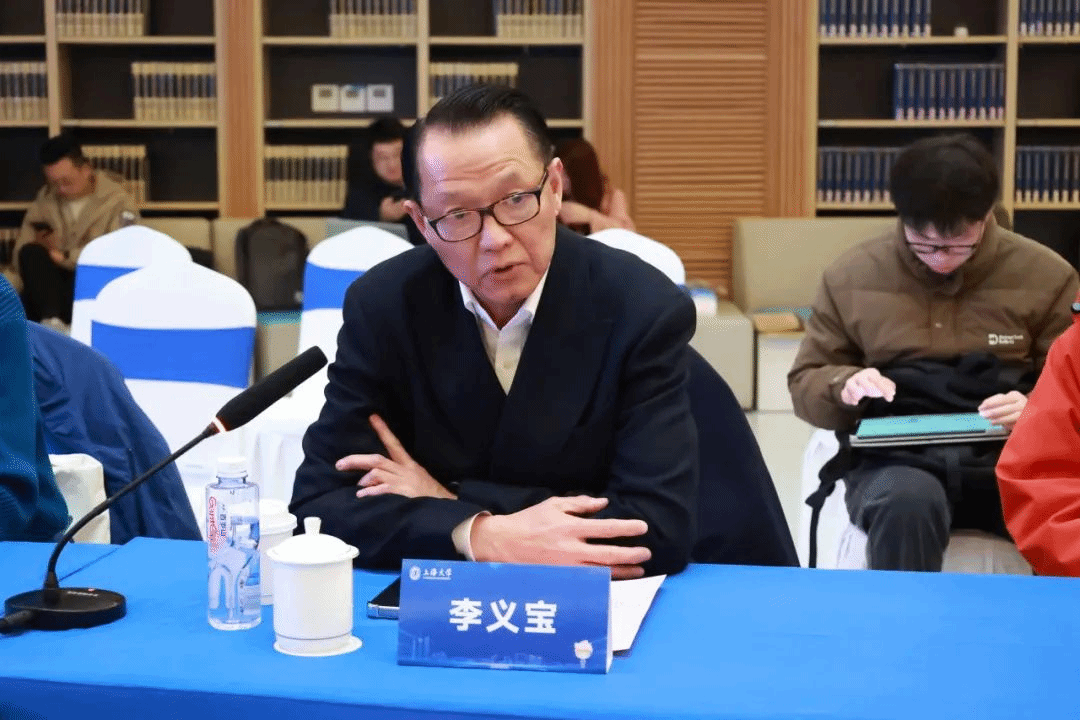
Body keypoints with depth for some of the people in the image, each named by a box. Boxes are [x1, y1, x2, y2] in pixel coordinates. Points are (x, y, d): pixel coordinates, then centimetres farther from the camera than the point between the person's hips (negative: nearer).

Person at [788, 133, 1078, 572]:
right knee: (907, 502, -39)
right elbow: (805, 382, 15)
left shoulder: (1044, 274, 8)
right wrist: (844, 386, -9)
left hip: (1010, 455, 1)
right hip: (895, 459, 0)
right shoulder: (852, 275, 9)